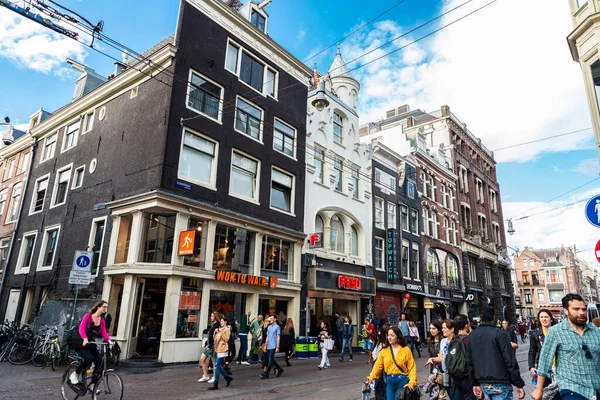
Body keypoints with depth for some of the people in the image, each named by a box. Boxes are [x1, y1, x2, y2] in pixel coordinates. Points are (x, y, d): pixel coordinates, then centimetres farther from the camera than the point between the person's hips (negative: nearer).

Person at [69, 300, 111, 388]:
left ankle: (92, 385, 3)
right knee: (89, 358, -29)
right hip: (82, 343, -6)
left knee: (99, 362, -9)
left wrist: (109, 340, -23)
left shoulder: (102, 320, 6)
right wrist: (85, 339, -40)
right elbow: (81, 329, -21)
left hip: (91, 344, 6)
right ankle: (74, 374, -4)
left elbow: (104, 333, -3)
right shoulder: (88, 316, -9)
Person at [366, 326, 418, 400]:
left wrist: (412, 382, -15)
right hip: (389, 381, 3)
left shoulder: (406, 350, -4)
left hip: (402, 380, -3)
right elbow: (378, 366, -2)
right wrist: (371, 377, -13)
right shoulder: (384, 351, 3)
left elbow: (412, 368, -5)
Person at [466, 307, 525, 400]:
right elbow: (510, 361, -13)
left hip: (484, 384, 5)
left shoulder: (471, 336, 7)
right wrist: (519, 384, -6)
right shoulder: (499, 333, -10)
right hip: (500, 384, -5)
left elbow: (470, 362, 10)